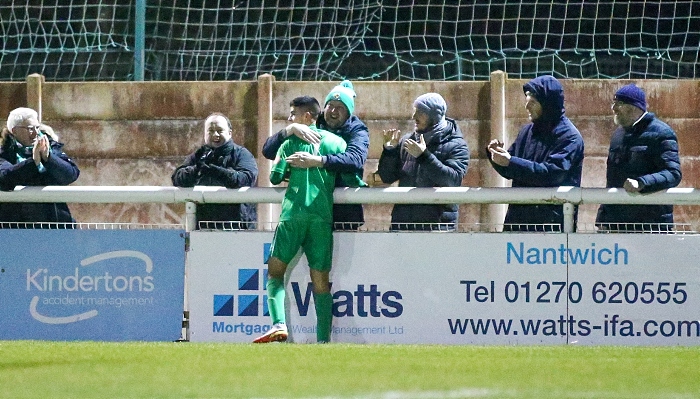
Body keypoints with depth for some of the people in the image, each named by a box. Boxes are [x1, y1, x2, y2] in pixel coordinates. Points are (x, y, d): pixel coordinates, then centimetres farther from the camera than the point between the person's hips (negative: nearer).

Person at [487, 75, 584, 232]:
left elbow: (552, 173, -20)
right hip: (518, 217, 7)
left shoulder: (569, 137, -7)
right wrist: (498, 154, 0)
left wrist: (510, 162, -22)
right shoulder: (528, 131, 16)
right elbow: (509, 172, 22)